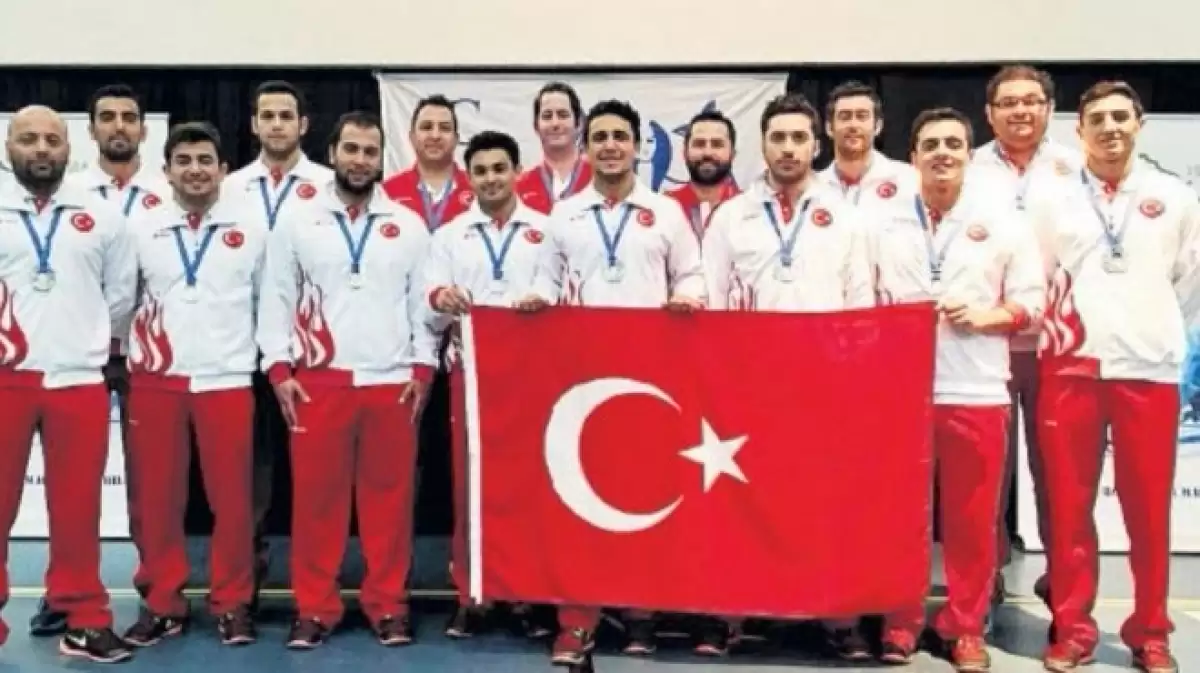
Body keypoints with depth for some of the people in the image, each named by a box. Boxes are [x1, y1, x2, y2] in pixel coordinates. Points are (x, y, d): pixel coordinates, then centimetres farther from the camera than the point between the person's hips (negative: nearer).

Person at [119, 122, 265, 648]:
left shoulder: (253, 226, 2)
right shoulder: (140, 227, 5)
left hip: (226, 378, -1)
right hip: (155, 379, 1)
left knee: (231, 496, 1)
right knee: (157, 496, 5)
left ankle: (232, 603, 13)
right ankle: (162, 603, 17)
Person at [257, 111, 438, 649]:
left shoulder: (409, 226, 8)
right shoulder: (298, 223, 6)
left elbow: (424, 300, 8)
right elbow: (275, 299, 6)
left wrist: (423, 367, -1)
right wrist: (278, 368, -3)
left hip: (392, 382, 1)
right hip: (318, 382, 0)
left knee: (389, 497, 4)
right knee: (316, 497, 3)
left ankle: (387, 605, 14)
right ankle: (315, 607, 13)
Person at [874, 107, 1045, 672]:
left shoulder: (1004, 222, 5)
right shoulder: (887, 222, 8)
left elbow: (1032, 302, 4)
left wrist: (984, 315, -11)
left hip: (976, 391, -1)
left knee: (971, 518, 5)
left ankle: (965, 627, 19)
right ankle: (901, 621, 21)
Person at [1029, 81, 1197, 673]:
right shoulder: (1053, 202, 7)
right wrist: (1046, 339, 7)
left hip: (1150, 370, 0)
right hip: (1069, 369, 0)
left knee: (1149, 508, 5)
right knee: (1068, 505, 4)